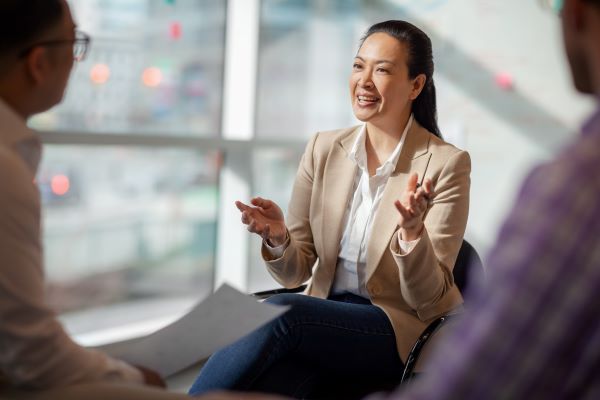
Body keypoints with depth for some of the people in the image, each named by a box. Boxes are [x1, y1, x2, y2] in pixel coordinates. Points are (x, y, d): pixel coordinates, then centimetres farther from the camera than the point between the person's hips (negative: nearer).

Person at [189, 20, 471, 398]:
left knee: (278, 312, -31)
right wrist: (278, 238, -15)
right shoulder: (324, 148, 4)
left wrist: (411, 230, -27)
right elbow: (295, 274, 7)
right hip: (326, 318, 3)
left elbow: (430, 302, -9)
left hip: (402, 332, -3)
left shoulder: (446, 164, -9)